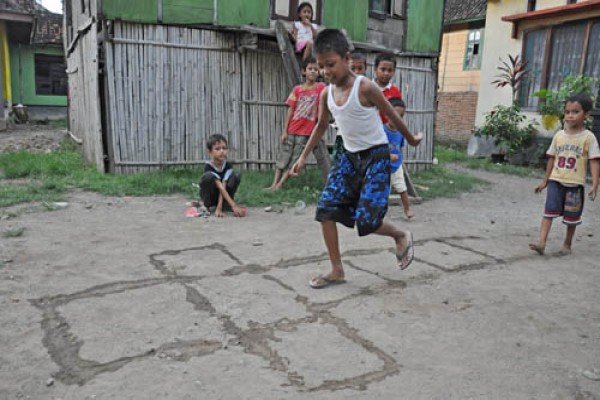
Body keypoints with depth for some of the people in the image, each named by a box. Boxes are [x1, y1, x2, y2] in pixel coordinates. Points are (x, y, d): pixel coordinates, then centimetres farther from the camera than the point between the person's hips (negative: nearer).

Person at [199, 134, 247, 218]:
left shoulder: (227, 166, -15)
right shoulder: (208, 166, -26)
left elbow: (223, 186, -25)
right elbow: (220, 187, -35)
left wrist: (219, 207, -37)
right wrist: (234, 206, -43)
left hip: (222, 195, 3)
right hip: (210, 196, -3)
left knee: (236, 176, -20)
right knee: (208, 176, -34)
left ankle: (225, 204, -8)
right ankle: (206, 205, -11)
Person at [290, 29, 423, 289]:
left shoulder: (365, 87, -19)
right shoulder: (326, 94, -1)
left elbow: (392, 115, -5)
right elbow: (321, 126, 15)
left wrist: (411, 139, 9)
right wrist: (303, 156, 18)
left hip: (376, 156, -6)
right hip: (349, 156, 6)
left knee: (366, 221, -13)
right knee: (326, 209, -4)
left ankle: (401, 237, 21)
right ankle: (337, 271, 7)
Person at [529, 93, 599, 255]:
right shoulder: (559, 135, 5)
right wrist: (545, 181, 15)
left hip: (575, 183, -2)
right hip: (556, 181, 2)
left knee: (571, 217, 9)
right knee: (549, 211, -8)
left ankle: (567, 245, 25)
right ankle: (541, 243, -13)